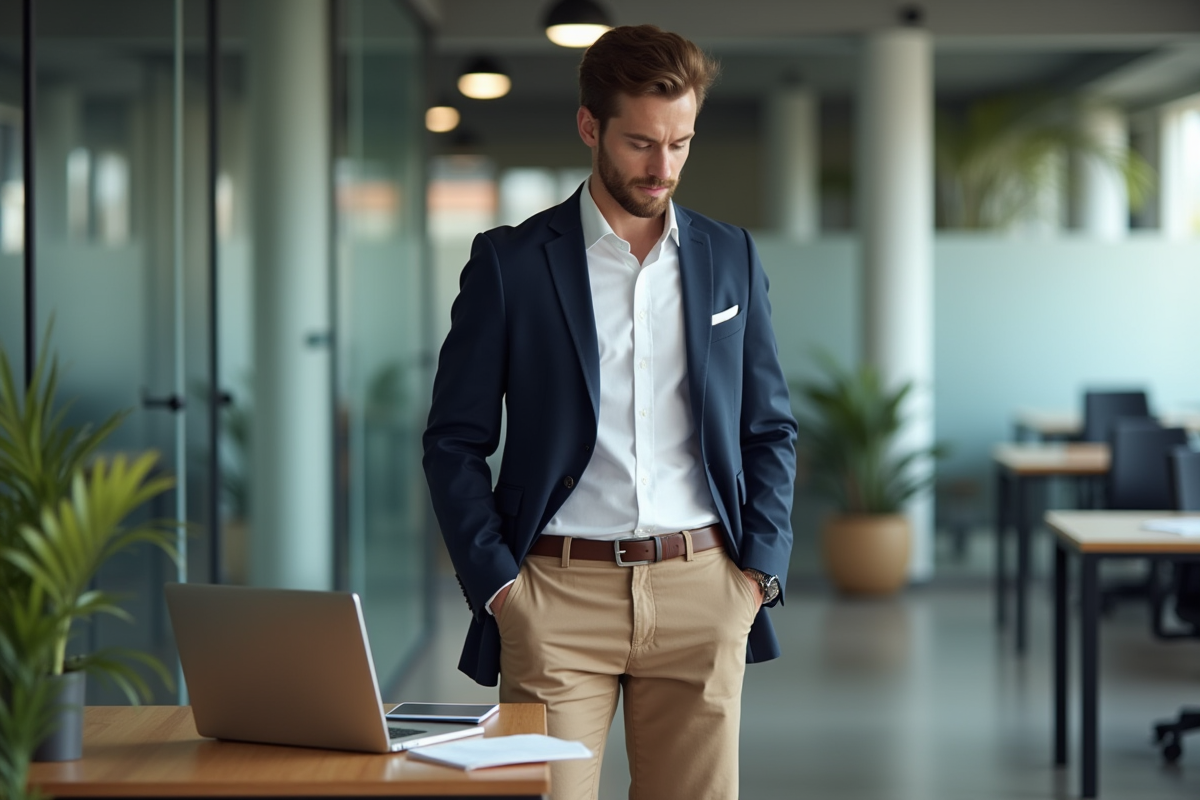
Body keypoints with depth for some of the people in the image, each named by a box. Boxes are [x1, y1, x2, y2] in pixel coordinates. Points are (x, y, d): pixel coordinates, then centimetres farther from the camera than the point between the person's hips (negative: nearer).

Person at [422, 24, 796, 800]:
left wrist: (760, 567, 3)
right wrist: (496, 584, -6)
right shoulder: (510, 262, 2)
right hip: (560, 591, -2)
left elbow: (771, 429, 14)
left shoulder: (730, 257, 11)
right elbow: (455, 441, 3)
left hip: (701, 591, 2)